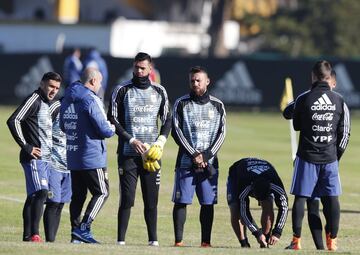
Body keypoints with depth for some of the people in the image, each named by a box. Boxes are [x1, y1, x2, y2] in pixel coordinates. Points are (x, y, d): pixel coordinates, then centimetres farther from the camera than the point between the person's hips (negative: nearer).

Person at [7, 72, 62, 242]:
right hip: (34, 157, -9)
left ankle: (27, 236, 11)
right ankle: (34, 234, -24)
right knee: (41, 192, -19)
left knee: (33, 196, 9)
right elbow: (13, 121, -18)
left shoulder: (47, 103, 19)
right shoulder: (34, 99, -9)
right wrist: (26, 146, -18)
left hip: (45, 158, 9)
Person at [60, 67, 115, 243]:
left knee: (78, 195, 12)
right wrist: (113, 128, 5)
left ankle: (76, 232, 10)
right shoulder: (91, 100, -15)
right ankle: (84, 229, -11)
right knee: (101, 192, -1)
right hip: (92, 157, -8)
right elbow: (105, 130, -16)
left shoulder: (67, 100, 11)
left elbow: (63, 127, 23)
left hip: (72, 156, 8)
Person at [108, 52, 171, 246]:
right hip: (128, 153, -2)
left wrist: (161, 141, -3)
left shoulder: (159, 91, 10)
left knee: (151, 199, 2)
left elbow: (167, 120, 15)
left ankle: (153, 239, 6)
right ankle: (121, 240, -5)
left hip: (151, 152, 2)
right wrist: (131, 140, -11)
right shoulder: (122, 90, 2)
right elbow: (112, 120, 0)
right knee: (127, 198, -7)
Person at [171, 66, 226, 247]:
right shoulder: (181, 104, 4)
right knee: (181, 201, -4)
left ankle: (206, 241, 4)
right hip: (186, 161, -2)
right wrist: (194, 155, -12)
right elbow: (176, 131, -3)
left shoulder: (217, 105, 10)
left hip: (210, 162, 2)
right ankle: (178, 240, -1)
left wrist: (206, 155, -9)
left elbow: (221, 134, 5)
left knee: (208, 202, 1)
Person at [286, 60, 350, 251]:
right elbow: (345, 133, 3)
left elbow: (296, 126, 7)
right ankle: (332, 241, 7)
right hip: (330, 157, 2)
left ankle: (296, 240, 0)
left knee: (300, 197, 2)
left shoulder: (303, 99, -7)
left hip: (307, 156, -2)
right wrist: (336, 156, 13)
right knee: (332, 198, 6)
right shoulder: (339, 101, 0)